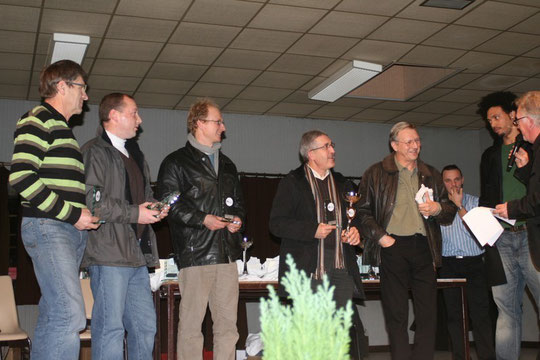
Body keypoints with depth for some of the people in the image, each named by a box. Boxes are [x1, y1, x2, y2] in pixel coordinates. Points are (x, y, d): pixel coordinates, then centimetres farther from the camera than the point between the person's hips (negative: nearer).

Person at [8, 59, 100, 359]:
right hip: (47, 227, -10)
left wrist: (83, 216, 12)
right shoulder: (38, 119, -5)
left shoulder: (61, 128, 24)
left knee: (52, 316, 10)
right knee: (70, 316, -17)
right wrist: (72, 214, -15)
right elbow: (21, 177, -17)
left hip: (70, 230, 10)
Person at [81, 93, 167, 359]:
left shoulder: (134, 154, 24)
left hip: (137, 255, 9)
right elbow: (90, 199, -17)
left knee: (145, 325, 9)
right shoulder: (94, 152, -5)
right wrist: (133, 214, -14)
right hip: (109, 253, -9)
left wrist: (154, 209, 12)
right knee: (110, 327, -6)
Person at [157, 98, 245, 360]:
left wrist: (237, 218, 8)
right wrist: (202, 219, -14)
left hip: (227, 252, 6)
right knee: (191, 323, -3)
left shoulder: (227, 164, 23)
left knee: (228, 323, 6)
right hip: (195, 252, -6)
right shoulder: (177, 162, 2)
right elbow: (170, 203, -6)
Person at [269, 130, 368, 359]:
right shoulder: (292, 183, 1)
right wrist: (312, 230, -15)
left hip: (342, 266, 4)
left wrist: (355, 232, 5)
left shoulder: (343, 184, 19)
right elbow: (276, 223, -6)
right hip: (309, 269, -4)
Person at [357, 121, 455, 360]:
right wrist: (380, 236, -9)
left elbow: (450, 212, 22)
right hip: (392, 247, -3)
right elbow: (363, 211, 2)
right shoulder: (376, 174, 6)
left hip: (424, 247, 3)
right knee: (396, 314, 0)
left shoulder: (431, 175, 18)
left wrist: (437, 208, 0)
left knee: (428, 312, 0)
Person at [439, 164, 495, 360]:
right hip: (449, 265, 1)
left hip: (474, 263, -1)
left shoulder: (475, 202, 8)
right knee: (453, 314, 2)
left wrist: (459, 206, -6)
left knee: (480, 313, -7)